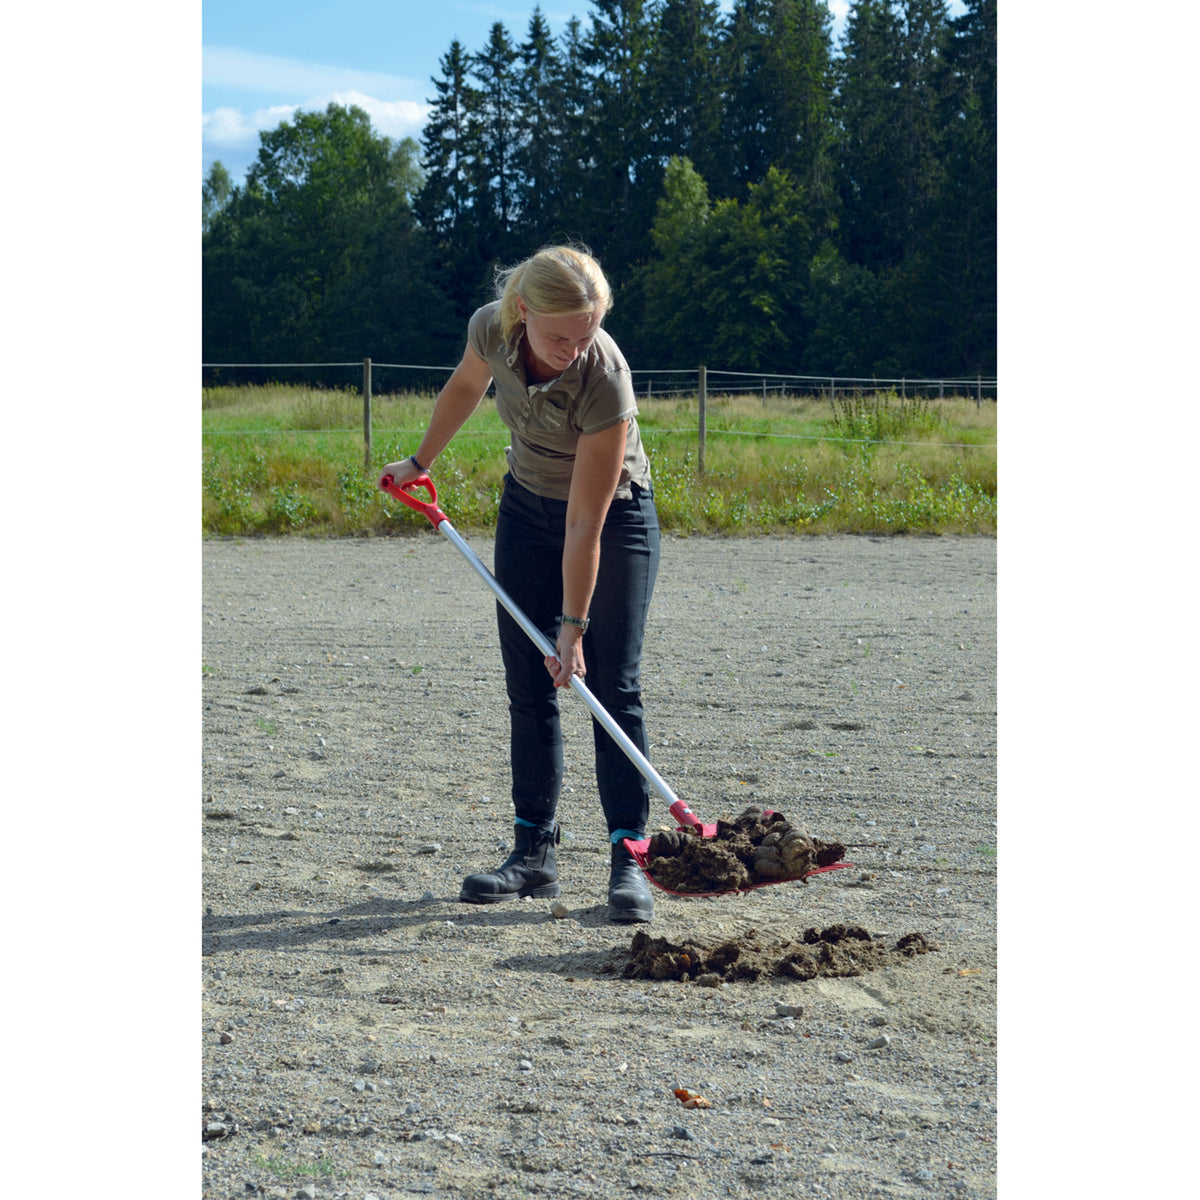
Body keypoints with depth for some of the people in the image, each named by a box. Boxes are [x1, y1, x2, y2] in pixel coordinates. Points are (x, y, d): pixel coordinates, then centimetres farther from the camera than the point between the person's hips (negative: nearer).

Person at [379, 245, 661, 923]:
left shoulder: (605, 379, -35)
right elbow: (467, 386, 6)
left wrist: (575, 627, -27)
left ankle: (629, 859, -7)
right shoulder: (492, 329, -22)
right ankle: (535, 853, 10)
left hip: (614, 517, -5)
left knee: (614, 686, -11)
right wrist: (422, 463, 16)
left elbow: (585, 526, -31)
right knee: (529, 687, 3)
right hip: (527, 507, 5)